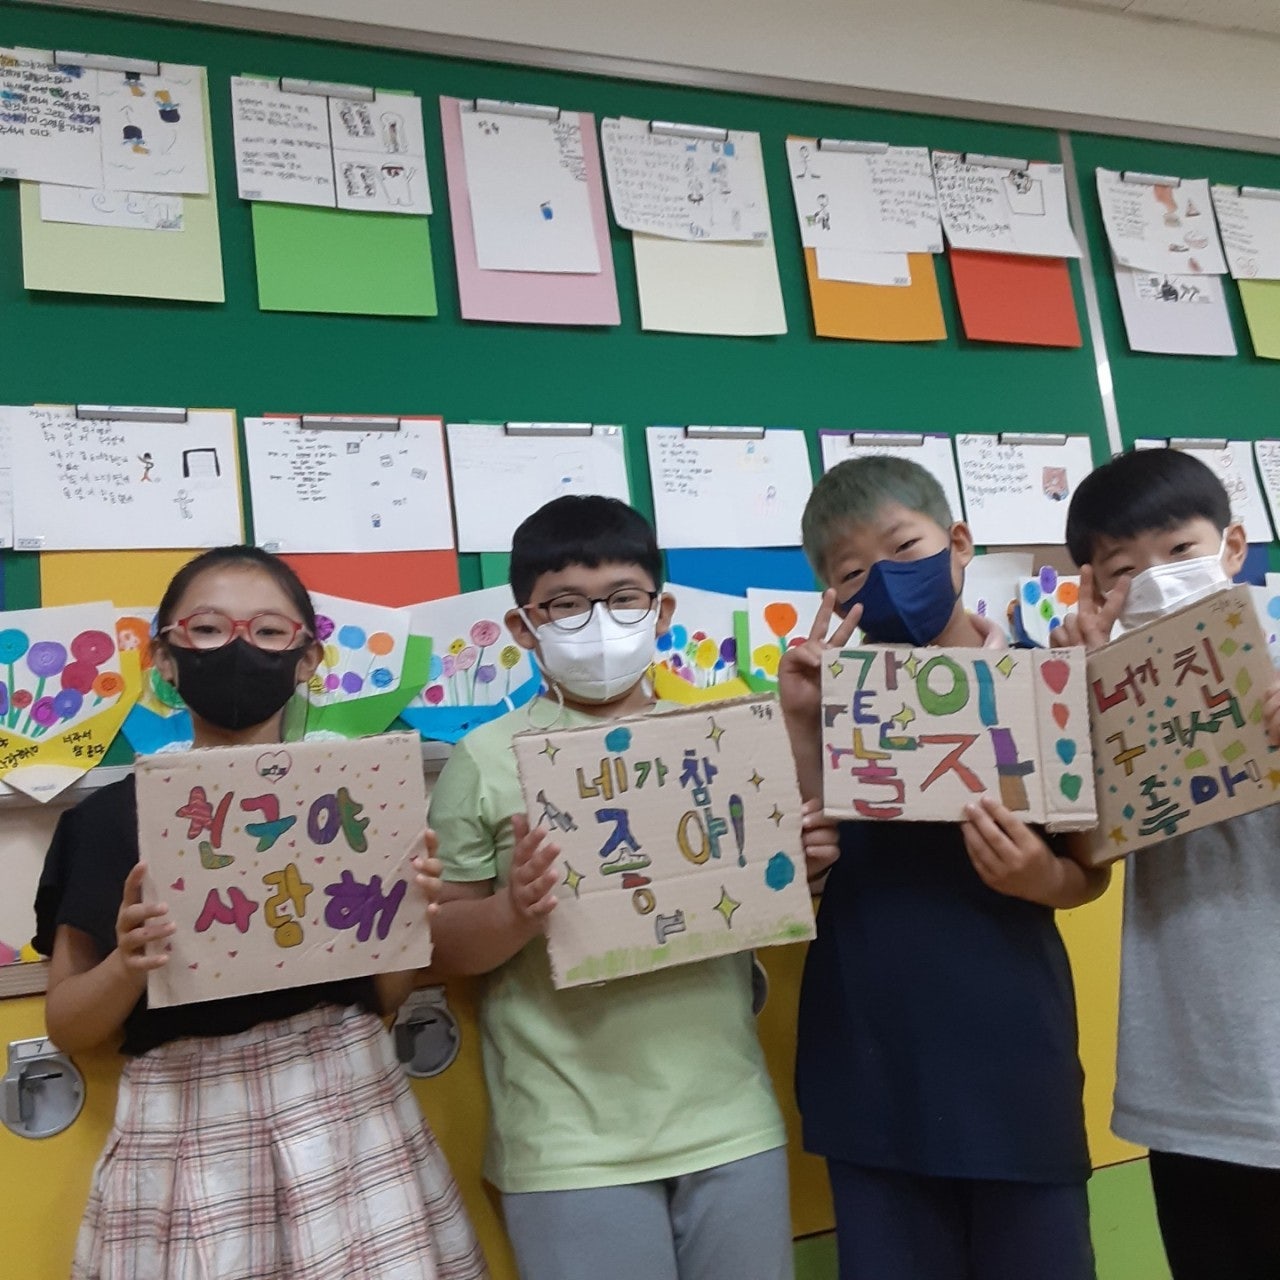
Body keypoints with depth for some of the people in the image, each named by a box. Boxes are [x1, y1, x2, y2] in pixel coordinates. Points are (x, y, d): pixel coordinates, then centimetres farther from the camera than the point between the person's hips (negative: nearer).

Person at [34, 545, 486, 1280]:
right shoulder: (108, 817, -1)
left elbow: (388, 996, 6)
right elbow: (68, 1027, 3)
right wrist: (128, 966, -16)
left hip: (345, 1114, 1)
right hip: (187, 1137, 0)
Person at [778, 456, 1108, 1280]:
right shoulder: (831, 687, 0)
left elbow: (1093, 869, 1)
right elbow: (802, 869, -6)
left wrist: (1043, 878, -21)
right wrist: (800, 723, -15)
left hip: (1012, 1050, -1)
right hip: (872, 1064, 1)